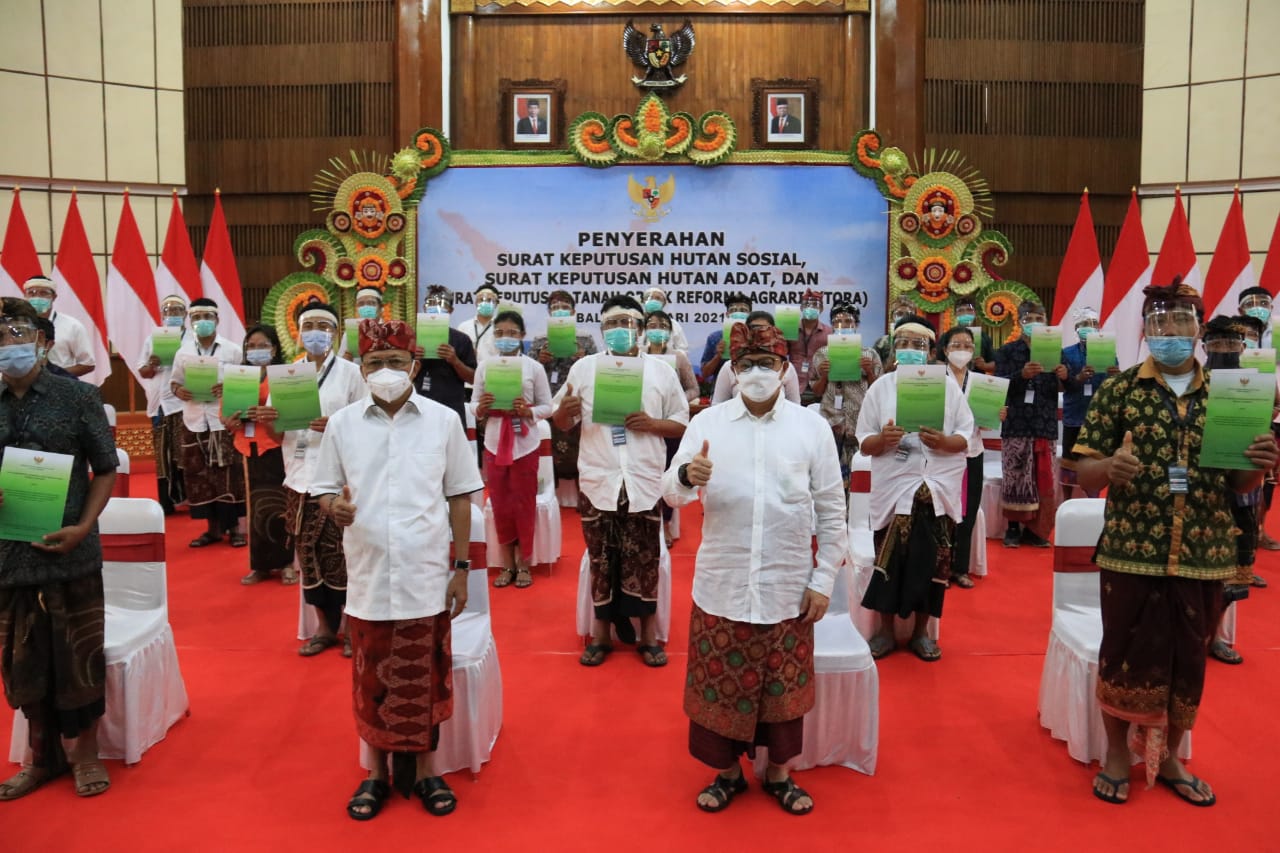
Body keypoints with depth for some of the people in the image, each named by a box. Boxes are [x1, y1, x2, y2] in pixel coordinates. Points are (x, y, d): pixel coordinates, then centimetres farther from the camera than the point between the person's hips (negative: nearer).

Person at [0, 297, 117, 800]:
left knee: (79, 657, 7)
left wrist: (83, 528, -11)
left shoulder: (78, 396, -3)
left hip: (72, 553, -3)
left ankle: (84, 753, 26)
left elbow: (106, 469, 0)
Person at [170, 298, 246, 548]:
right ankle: (213, 527, 17)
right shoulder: (183, 352, 9)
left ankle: (235, 527, 8)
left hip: (224, 420, -3)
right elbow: (174, 380, 15)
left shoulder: (232, 350, 0)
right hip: (194, 422, 4)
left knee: (230, 474, -2)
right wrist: (178, 390, -7)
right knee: (199, 475, 6)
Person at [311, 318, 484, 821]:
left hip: (426, 578, -1)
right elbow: (325, 491, 7)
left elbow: (459, 497, 3)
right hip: (368, 578, 1)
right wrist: (335, 508, -17)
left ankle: (423, 769, 28)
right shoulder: (342, 424, 1)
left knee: (425, 677, 10)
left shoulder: (444, 421, -1)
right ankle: (377, 772, 30)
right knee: (372, 679, 12)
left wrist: (462, 567, 0)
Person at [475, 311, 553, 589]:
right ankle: (508, 564, 19)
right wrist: (481, 408, -16)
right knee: (500, 505, 7)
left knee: (524, 505, 6)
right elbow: (475, 408, 6)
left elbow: (547, 407, 0)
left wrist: (527, 411, -18)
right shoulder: (484, 367, 2)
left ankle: (524, 564, 19)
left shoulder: (534, 367, -2)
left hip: (525, 445, -2)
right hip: (494, 443, 2)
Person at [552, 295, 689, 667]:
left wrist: (652, 423, -12)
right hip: (598, 481, 1)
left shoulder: (661, 371, 4)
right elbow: (562, 423, 8)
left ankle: (649, 636, 19)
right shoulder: (584, 368, 5)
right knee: (601, 560, 8)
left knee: (644, 562, 5)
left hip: (644, 482, 0)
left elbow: (682, 424, 7)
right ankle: (600, 634, 21)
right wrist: (564, 409, -15)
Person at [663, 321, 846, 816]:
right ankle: (727, 771, 32)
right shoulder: (707, 423, -1)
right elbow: (670, 494, -5)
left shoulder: (812, 428, -1)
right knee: (719, 681, 10)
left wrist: (823, 580, 0)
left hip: (787, 587, 0)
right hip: (721, 584, 0)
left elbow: (831, 510, 2)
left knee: (784, 684, 12)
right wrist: (687, 476, -28)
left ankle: (779, 773, 34)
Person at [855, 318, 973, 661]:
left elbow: (966, 437, 2)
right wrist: (882, 439, -19)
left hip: (937, 488, 0)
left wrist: (944, 442, -18)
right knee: (890, 559, 0)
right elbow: (863, 442, 3)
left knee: (931, 560, 4)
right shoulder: (880, 387, 4)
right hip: (893, 487, 0)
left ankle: (921, 630, 19)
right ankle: (886, 629, 16)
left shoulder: (948, 385, 4)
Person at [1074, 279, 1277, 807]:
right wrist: (1109, 466, -26)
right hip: (1131, 552, -3)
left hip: (1203, 556, 3)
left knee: (1188, 662, 13)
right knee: (1125, 657, 6)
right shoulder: (1118, 389, -3)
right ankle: (1116, 755, 26)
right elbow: (1083, 475, -3)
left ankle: (1168, 758, 33)